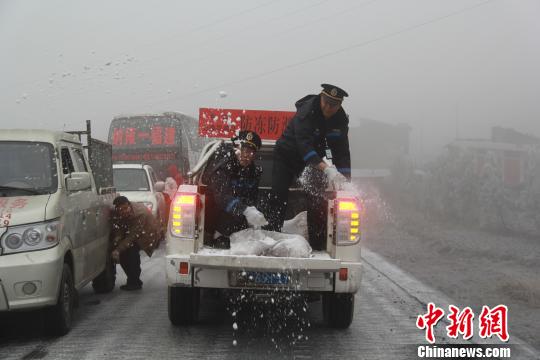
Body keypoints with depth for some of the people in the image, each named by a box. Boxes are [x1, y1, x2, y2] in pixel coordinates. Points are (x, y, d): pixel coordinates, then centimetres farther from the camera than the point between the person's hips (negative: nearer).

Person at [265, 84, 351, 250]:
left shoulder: (340, 119, -14)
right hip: (288, 154, -4)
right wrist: (326, 169, -53)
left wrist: (345, 179, -28)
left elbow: (341, 152, -13)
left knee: (318, 196, -7)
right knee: (279, 194, -13)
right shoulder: (306, 111, -31)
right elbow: (304, 144, -42)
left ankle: (318, 242, -1)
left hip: (315, 158, 4)